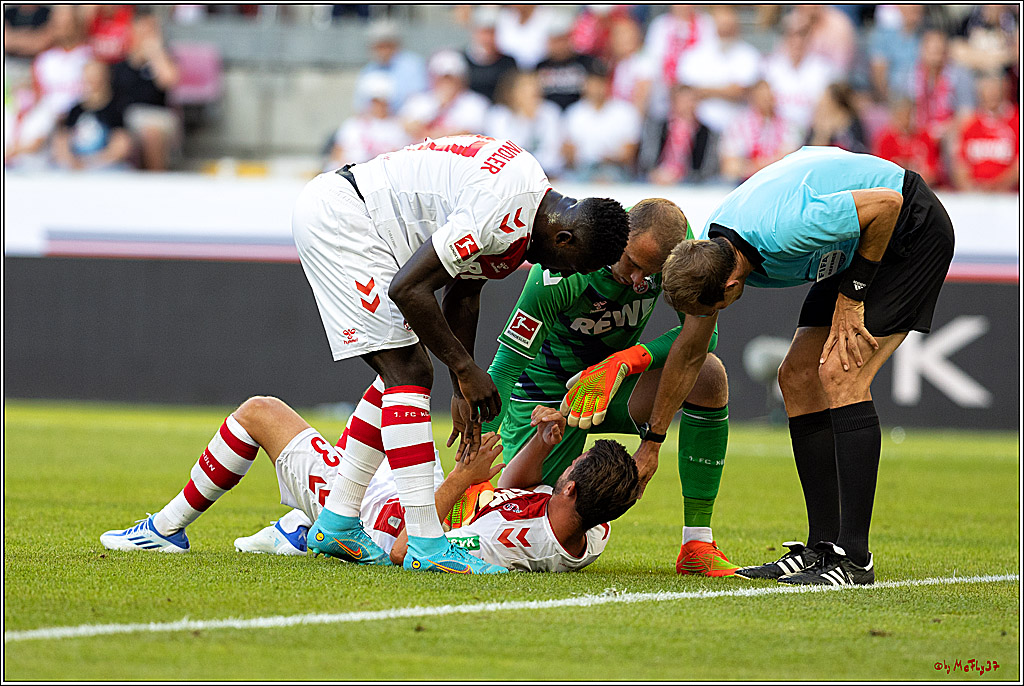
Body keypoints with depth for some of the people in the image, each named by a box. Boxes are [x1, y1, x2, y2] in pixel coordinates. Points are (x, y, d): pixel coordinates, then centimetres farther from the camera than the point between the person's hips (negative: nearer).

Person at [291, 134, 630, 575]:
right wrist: (465, 369, -14)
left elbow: (463, 295, 19)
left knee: (403, 370, 14)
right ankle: (425, 543, -15)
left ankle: (337, 523, 20)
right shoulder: (504, 212, -25)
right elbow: (407, 289, -24)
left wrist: (465, 392, 20)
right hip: (336, 213, -11)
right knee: (407, 371, -13)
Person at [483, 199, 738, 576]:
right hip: (548, 390, -3)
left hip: (614, 380, 3)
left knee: (708, 375, -25)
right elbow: (504, 369, -30)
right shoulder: (558, 275, -33)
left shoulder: (675, 240, -22)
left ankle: (697, 544, -20)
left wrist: (626, 361, -39)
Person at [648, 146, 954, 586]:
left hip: (913, 231, -9)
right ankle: (824, 546, 5)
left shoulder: (783, 231, -36)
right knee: (797, 378, 2)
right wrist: (650, 443, 12)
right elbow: (690, 351, 6)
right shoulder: (706, 253, -8)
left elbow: (887, 202, -28)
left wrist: (852, 297, -20)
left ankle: (853, 557, -21)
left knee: (840, 374, -20)